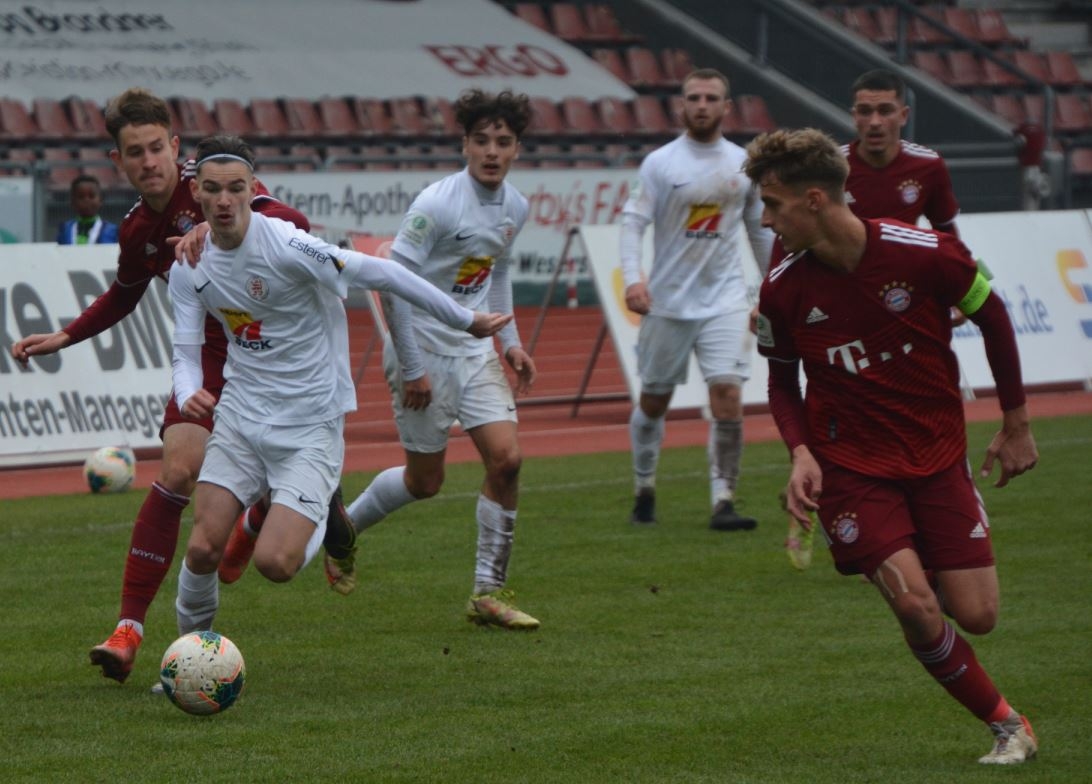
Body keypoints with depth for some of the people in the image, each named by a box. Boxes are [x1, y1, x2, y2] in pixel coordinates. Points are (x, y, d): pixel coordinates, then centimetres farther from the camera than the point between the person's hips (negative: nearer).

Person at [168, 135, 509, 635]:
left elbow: (379, 274, -13)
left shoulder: (286, 246, -20)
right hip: (240, 417, 4)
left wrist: (465, 321, -6)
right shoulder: (188, 269, -1)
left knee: (274, 563, -16)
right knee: (203, 550, -10)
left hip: (310, 428, -4)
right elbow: (186, 353, 3)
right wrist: (189, 397, -22)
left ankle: (323, 522, 19)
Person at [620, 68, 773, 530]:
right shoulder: (660, 163, -3)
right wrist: (633, 277, -23)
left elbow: (760, 230, 16)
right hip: (667, 301, -1)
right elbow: (633, 220, -9)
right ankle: (644, 490, 29)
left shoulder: (743, 164, 6)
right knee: (654, 401, 9)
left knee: (728, 397, -13)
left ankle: (723, 503, -11)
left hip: (724, 300, 1)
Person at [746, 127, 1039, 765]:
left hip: (937, 454, 0)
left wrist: (1017, 425, 7)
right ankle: (1008, 725, 1)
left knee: (976, 615, -6)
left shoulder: (926, 255, -17)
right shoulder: (783, 290, -10)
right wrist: (801, 452, -10)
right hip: (848, 463, 0)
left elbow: (992, 315, 0)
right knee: (914, 604, -19)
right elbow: (782, 379, 7)